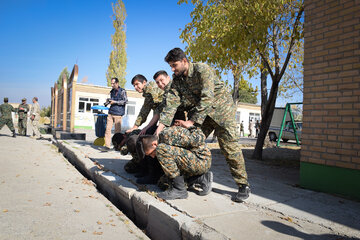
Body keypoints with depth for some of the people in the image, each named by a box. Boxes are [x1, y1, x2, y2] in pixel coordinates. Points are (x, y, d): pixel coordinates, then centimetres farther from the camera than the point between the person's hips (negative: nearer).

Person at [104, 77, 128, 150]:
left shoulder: (122, 91, -2)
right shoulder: (112, 91, 17)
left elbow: (125, 101, -9)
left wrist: (115, 102, -12)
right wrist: (109, 101, 6)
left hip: (118, 114, -5)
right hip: (110, 113, 5)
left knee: (117, 130, 0)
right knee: (108, 129, -3)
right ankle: (107, 145, 1)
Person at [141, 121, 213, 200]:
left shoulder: (167, 135, -19)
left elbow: (199, 140, -20)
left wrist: (190, 127, -7)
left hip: (202, 160, -10)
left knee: (161, 150, -21)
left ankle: (179, 189, -14)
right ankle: (201, 179, 8)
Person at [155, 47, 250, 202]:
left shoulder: (202, 70, -21)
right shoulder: (177, 79, 0)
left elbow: (207, 98, -28)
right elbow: (172, 101, -10)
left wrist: (192, 121, -30)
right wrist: (162, 124, -22)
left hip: (220, 109, -6)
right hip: (199, 113, 6)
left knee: (229, 146, -10)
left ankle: (243, 185, 0)